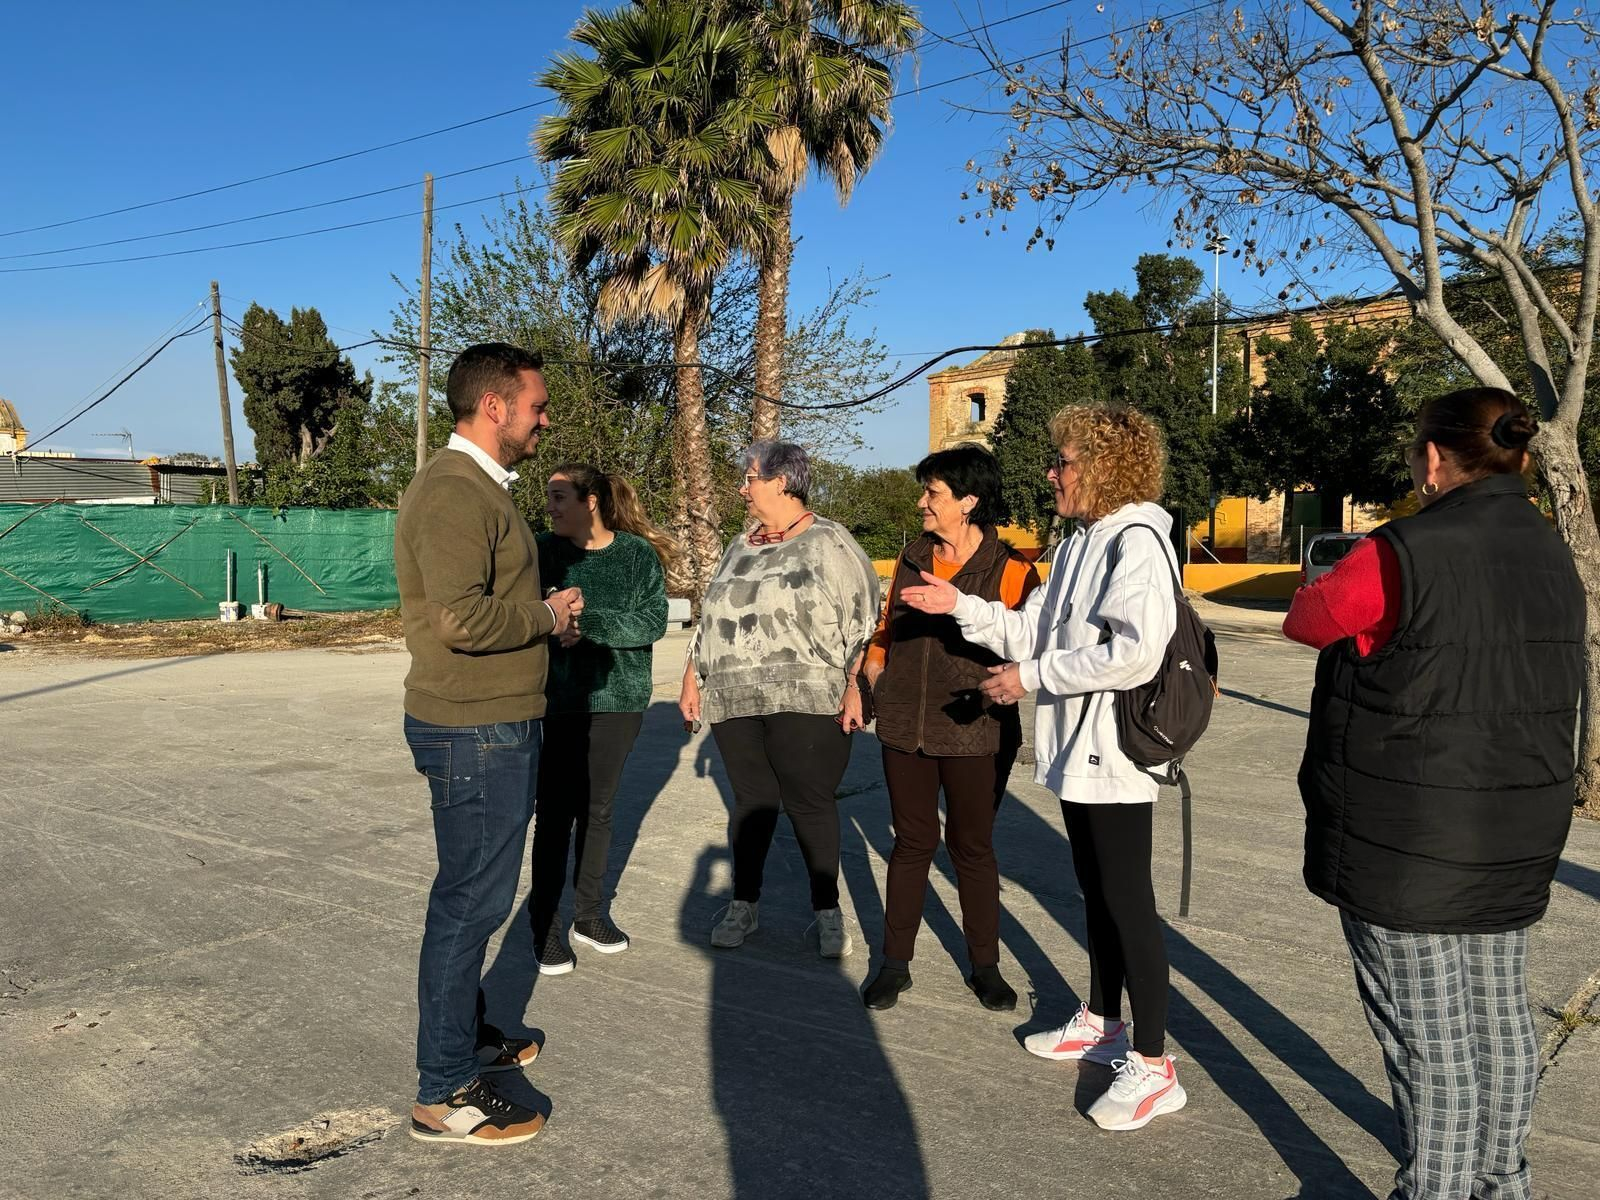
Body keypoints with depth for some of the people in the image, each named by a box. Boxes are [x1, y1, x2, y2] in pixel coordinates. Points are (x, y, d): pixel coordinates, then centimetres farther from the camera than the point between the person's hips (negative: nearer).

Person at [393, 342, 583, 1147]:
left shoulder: (480, 487, 15)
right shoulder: (453, 492, -19)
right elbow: (460, 619, -30)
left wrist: (542, 613, 8)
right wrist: (546, 614, -15)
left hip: (494, 725, 11)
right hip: (475, 731, -11)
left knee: (475, 893, 21)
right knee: (471, 900, -1)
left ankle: (466, 1035, 37)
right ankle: (445, 1093, 12)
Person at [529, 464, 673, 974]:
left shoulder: (638, 554, -2)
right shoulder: (544, 549, 0)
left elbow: (653, 622, -11)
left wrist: (587, 622, -20)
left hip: (618, 698, 1)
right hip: (557, 699, -1)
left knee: (598, 807, 11)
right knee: (556, 810, -1)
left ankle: (589, 912, 26)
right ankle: (543, 924, 12)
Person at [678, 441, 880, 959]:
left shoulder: (828, 542, -1)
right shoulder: (741, 547, 18)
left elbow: (862, 620, -6)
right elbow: (709, 621, 22)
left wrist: (854, 686, -11)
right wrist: (692, 680, 17)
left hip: (803, 703, -5)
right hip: (735, 701, 5)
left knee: (810, 803, 0)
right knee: (751, 800, 9)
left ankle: (828, 911, 15)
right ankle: (744, 905, 23)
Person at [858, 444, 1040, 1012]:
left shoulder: (1010, 570, -9)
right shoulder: (911, 561, 8)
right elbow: (886, 629, 20)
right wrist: (876, 672, 9)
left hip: (974, 735, -4)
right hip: (904, 729, 4)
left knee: (973, 848, 9)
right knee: (912, 842, 12)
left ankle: (985, 966, 26)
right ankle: (895, 962, 23)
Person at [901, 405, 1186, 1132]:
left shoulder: (1136, 542, -16)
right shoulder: (1079, 545, 13)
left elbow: (1136, 653, -27)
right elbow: (1034, 632, 13)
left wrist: (1031, 677, -21)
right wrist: (961, 607, 5)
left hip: (1114, 752, -9)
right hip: (1076, 747, 9)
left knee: (1127, 900, -2)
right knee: (1097, 891, 19)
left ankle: (1153, 1066, 9)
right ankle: (1101, 1023, 35)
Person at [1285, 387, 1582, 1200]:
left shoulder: (1401, 556, -19)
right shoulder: (1552, 557, 6)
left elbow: (1306, 619, -4)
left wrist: (1327, 595, 16)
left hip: (1407, 848, -8)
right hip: (1514, 841, 8)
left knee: (1430, 1043, 4)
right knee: (1499, 1020, 21)